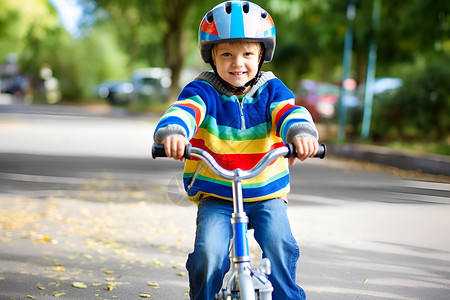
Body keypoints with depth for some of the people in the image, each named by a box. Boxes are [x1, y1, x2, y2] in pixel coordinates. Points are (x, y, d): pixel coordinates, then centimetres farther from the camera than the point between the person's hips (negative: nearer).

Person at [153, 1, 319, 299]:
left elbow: (288, 112, -19)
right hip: (215, 196, -1)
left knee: (279, 245, -21)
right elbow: (185, 109, -27)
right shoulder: (204, 91, -6)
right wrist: (173, 131, -51)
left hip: (267, 194, 1)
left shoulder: (271, 90, 0)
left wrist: (301, 132, -44)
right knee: (209, 251, -21)